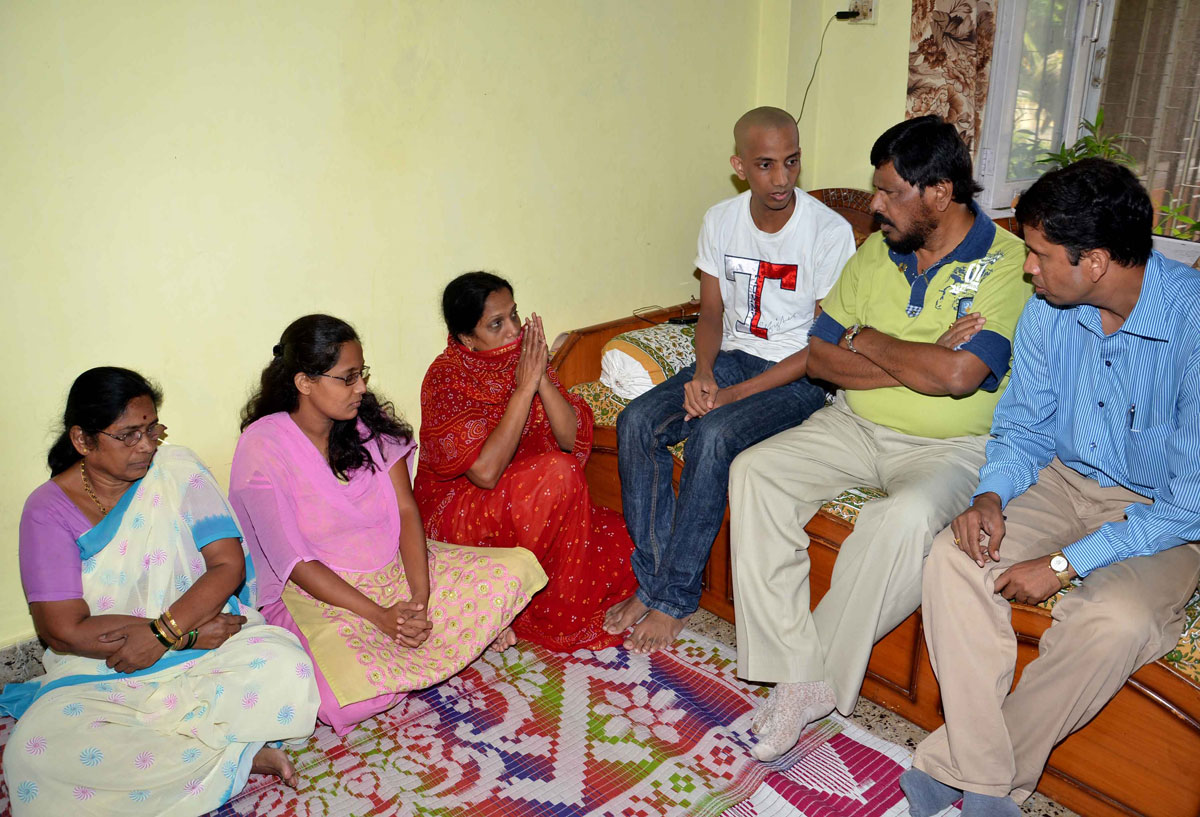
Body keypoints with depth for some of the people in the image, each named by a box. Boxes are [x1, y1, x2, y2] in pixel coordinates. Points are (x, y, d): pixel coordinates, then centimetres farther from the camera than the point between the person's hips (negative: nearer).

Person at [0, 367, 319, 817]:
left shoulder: (178, 470, 0)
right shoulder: (49, 508, -4)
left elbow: (229, 564, -6)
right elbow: (64, 630, -12)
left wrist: (163, 632, -20)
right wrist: (191, 633, -16)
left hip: (206, 649, 0)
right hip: (100, 673, 1)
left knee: (283, 666, -30)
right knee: (36, 749, -31)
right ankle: (238, 756, -20)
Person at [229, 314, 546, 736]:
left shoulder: (370, 422, 1)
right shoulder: (261, 449, -14)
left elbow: (406, 509, -4)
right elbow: (296, 563, -16)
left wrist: (420, 598, -19)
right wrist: (380, 615, -24)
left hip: (398, 570, 5)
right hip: (319, 592, -4)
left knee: (516, 569, -13)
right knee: (350, 698, -34)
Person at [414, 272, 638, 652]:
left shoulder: (526, 358, 0)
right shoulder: (446, 378, -16)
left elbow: (575, 441, -8)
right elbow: (486, 472, -28)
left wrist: (542, 379, -21)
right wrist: (524, 388, -26)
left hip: (523, 511, 6)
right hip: (456, 515, -6)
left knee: (621, 545, -13)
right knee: (557, 472, -31)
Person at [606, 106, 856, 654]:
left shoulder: (830, 231, -13)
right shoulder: (720, 221, 3)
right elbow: (712, 312, 10)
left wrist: (734, 394, -19)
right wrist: (703, 373, -12)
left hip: (799, 377, -5)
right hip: (732, 357, 5)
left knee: (713, 435, -32)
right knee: (636, 423, -18)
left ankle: (673, 597, -16)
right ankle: (653, 577, -9)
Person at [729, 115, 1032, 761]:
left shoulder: (1009, 264, -11)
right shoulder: (875, 252, 7)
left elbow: (957, 375, -25)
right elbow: (818, 356, 1)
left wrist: (865, 338, -10)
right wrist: (917, 363, -14)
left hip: (949, 447, -5)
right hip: (856, 425, 6)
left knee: (905, 517, -36)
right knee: (754, 472, -16)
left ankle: (825, 678, -13)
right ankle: (794, 673, -15)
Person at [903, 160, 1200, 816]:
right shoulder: (1049, 310, -5)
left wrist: (1068, 563, -26)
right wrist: (992, 495, -14)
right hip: (1067, 481, 5)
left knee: (1115, 620, -34)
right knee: (953, 556, -22)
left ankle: (957, 762, -12)